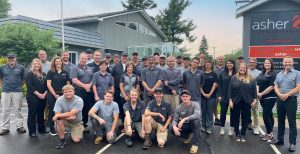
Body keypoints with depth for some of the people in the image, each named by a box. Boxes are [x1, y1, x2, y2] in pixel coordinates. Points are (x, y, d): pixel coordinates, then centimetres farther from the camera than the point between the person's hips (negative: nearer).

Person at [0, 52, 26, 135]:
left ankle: (20, 126, 14)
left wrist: (18, 85, 5)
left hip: (17, 92, -1)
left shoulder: (21, 68, 1)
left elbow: (23, 79, 9)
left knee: (17, 110, 5)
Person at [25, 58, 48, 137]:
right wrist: (38, 94, -17)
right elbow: (29, 86, -13)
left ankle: (42, 129, 23)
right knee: (32, 114, 0)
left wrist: (45, 93, -6)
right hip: (32, 97, -5)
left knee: (41, 113, 13)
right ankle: (32, 131, 7)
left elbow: (46, 85, 11)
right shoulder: (29, 74, -2)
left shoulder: (43, 74, 14)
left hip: (43, 97, 5)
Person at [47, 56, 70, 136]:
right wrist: (55, 95, -12)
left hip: (63, 95, 3)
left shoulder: (65, 73, 9)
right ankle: (52, 129, 15)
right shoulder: (50, 72, -1)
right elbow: (48, 85, -6)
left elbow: (68, 84, 11)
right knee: (52, 112, 4)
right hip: (52, 95, -3)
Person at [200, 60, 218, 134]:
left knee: (210, 112, 1)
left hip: (211, 95, -1)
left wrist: (210, 94, -11)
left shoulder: (214, 74, 3)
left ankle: (209, 127, 9)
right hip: (202, 95, 2)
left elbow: (215, 85, -3)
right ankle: (203, 126, 19)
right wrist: (203, 93, -7)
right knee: (203, 111, 7)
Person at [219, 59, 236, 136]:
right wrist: (219, 95, -3)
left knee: (233, 112, 8)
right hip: (224, 96, 1)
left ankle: (231, 128, 22)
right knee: (223, 112, 5)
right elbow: (219, 85, 3)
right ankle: (222, 128, 20)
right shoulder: (222, 73, 4)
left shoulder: (236, 74, -1)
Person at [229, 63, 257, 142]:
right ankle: (237, 134, 20)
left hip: (247, 102, 1)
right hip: (236, 102, 0)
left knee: (245, 119, 7)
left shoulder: (251, 79, 6)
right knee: (236, 118, 7)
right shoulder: (234, 78, 3)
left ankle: (243, 135, 21)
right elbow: (230, 90, 1)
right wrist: (230, 100, -5)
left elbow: (254, 90, 5)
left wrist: (254, 100, -3)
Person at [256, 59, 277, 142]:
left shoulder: (273, 74, -8)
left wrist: (261, 94, -13)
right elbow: (258, 84, 9)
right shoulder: (262, 74, 13)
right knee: (269, 115, 14)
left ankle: (269, 134, 7)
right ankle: (270, 133, 23)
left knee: (266, 115, -7)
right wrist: (257, 93, -7)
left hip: (270, 98, -7)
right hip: (262, 98, 7)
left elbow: (271, 87, -16)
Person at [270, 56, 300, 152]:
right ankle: (280, 139, 22)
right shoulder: (279, 74, 13)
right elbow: (275, 87, 8)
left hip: (291, 99, -5)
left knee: (292, 122, -2)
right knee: (280, 120, 12)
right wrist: (280, 95, -11)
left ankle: (292, 143, 6)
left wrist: (286, 95, -16)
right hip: (280, 99, 5)